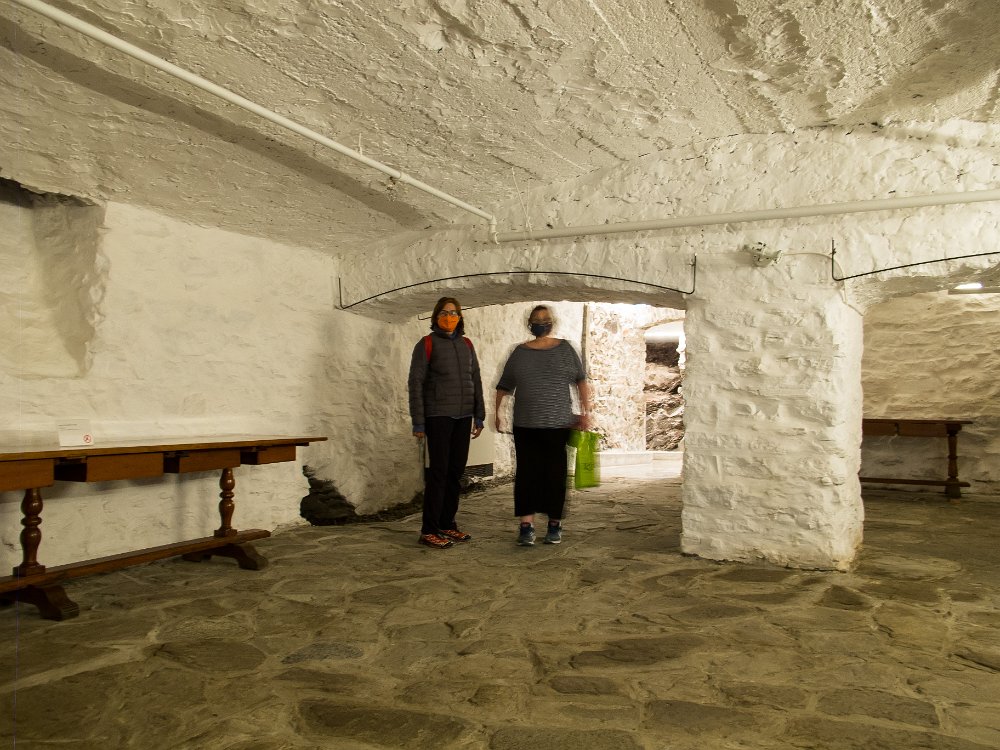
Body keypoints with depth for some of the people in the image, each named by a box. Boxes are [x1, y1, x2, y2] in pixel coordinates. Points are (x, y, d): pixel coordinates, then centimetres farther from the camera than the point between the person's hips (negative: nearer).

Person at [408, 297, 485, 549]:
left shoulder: (466, 344, 11)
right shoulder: (427, 344, -3)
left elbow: (476, 381, 15)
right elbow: (415, 383, -6)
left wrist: (479, 416, 10)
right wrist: (418, 422, -12)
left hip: (463, 417, 5)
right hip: (438, 416, -5)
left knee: (456, 471, 8)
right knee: (438, 471, -6)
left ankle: (447, 524, 18)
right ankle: (429, 530, 0)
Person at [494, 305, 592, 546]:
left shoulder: (565, 349, 5)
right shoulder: (520, 352, 8)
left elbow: (581, 381, 6)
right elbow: (504, 386, 12)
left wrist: (586, 412, 0)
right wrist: (497, 412, 7)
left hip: (558, 425, -1)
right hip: (525, 426, 1)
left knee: (555, 474, 3)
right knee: (526, 473, -3)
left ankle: (555, 525, 15)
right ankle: (526, 526, 0)